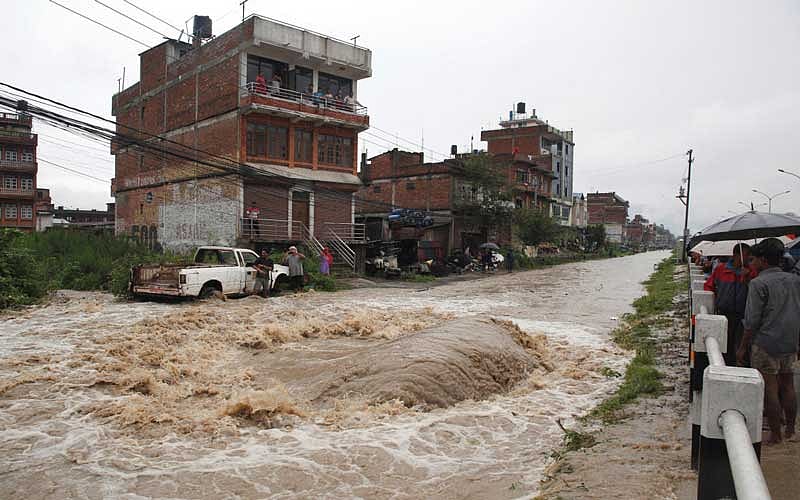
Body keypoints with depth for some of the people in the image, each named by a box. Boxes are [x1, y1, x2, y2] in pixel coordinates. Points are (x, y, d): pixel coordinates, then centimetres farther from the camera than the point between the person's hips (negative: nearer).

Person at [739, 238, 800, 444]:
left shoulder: (759, 283, -13)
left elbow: (752, 321, -14)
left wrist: (743, 346, -5)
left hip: (766, 344, -7)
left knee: (769, 389, 1)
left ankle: (775, 434, 7)